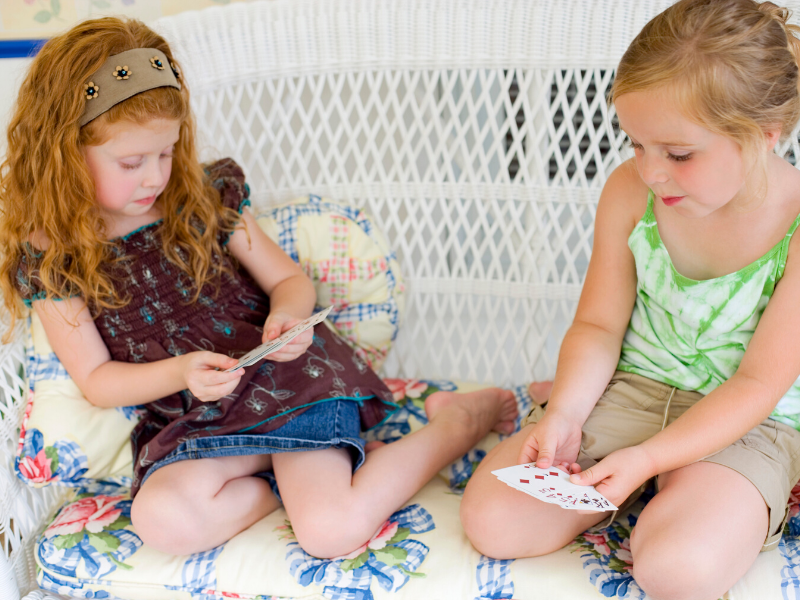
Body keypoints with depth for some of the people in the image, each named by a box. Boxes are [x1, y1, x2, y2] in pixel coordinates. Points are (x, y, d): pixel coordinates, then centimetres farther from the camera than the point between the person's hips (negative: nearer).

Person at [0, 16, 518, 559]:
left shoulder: (203, 198, 0)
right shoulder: (49, 257, -2)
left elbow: (291, 279, 9)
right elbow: (96, 379, 1)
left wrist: (287, 315, -16)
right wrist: (179, 372, -18)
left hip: (285, 375, -1)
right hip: (192, 420, 2)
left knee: (331, 530, -23)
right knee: (162, 519, -31)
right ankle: (299, 476, -11)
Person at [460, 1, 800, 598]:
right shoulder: (630, 190, -10)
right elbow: (598, 326, 0)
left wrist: (647, 458, -25)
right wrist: (566, 414, -18)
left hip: (744, 422, -2)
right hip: (627, 390, 3)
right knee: (492, 520, -14)